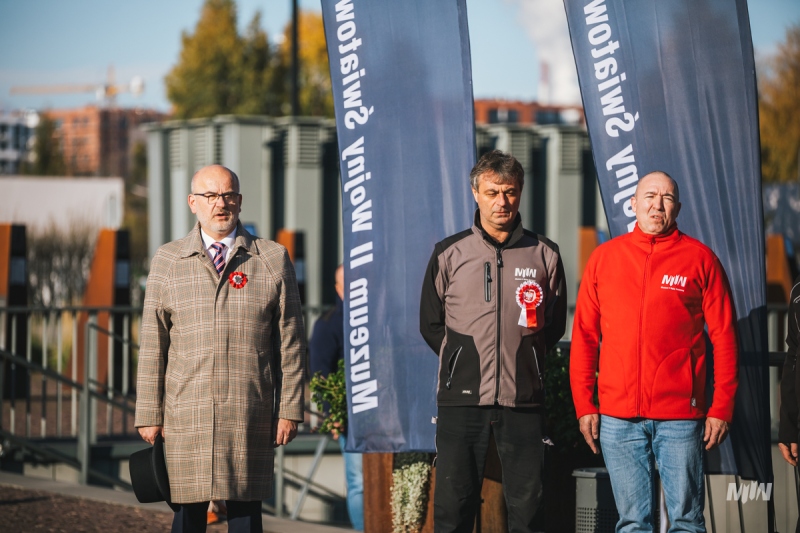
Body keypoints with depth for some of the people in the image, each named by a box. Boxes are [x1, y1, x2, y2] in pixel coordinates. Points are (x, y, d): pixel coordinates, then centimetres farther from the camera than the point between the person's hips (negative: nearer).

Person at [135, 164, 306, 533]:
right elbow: (152, 345, 7)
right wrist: (149, 414, 3)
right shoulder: (167, 262, 9)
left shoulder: (273, 260, 7)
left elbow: (291, 343, 7)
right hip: (185, 416, 0)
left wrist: (289, 409, 2)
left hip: (250, 416, 0)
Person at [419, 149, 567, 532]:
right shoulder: (449, 254, 5)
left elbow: (555, 325, 14)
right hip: (461, 398, 0)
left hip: (523, 400, 1)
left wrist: (520, 359, 7)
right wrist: (464, 360, 7)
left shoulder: (544, 255, 7)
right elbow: (430, 324, 12)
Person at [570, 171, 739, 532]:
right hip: (617, 417, 2)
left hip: (680, 416, -2)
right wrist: (583, 405, 4)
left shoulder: (700, 258, 4)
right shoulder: (604, 258, 9)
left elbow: (724, 337, 3)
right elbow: (584, 336, 10)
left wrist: (722, 407, -3)